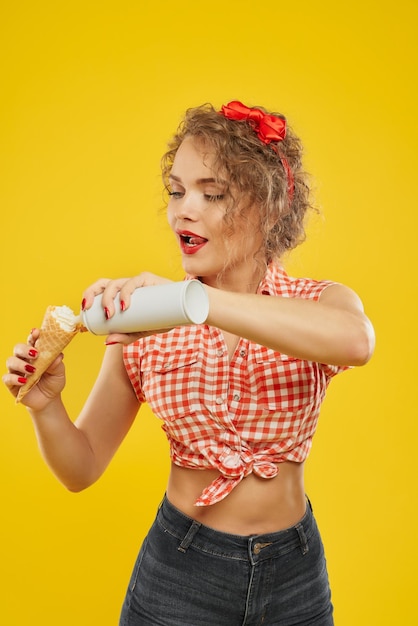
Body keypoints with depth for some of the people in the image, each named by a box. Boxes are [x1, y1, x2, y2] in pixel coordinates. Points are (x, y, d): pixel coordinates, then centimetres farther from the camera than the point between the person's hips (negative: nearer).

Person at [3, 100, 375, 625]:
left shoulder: (322, 302, -10)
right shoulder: (142, 323, -8)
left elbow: (355, 341, -36)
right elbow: (82, 469, -2)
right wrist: (45, 405, -23)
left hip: (295, 579, 1)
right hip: (177, 579, 0)